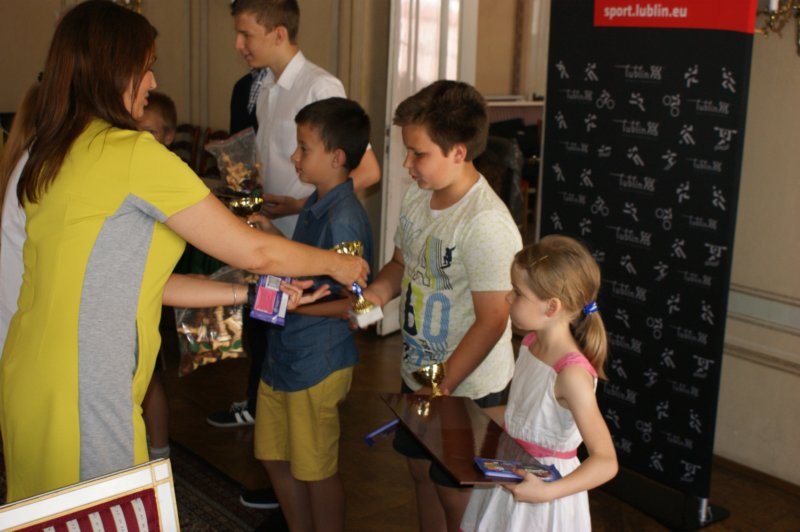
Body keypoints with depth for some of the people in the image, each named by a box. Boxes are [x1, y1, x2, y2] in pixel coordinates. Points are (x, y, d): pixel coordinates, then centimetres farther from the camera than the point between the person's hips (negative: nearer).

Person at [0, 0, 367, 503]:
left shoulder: (51, 157, 8)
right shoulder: (132, 153, -18)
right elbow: (253, 251, -13)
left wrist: (248, 292, 13)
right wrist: (336, 262, 5)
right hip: (82, 400, -8)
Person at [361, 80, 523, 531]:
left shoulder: (487, 224, -27)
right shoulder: (417, 198, -1)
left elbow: (492, 320, -25)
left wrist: (441, 386, -21)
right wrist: (376, 293, -6)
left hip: (469, 389, -8)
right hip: (417, 374, 8)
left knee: (455, 495, 8)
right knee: (423, 473, 23)